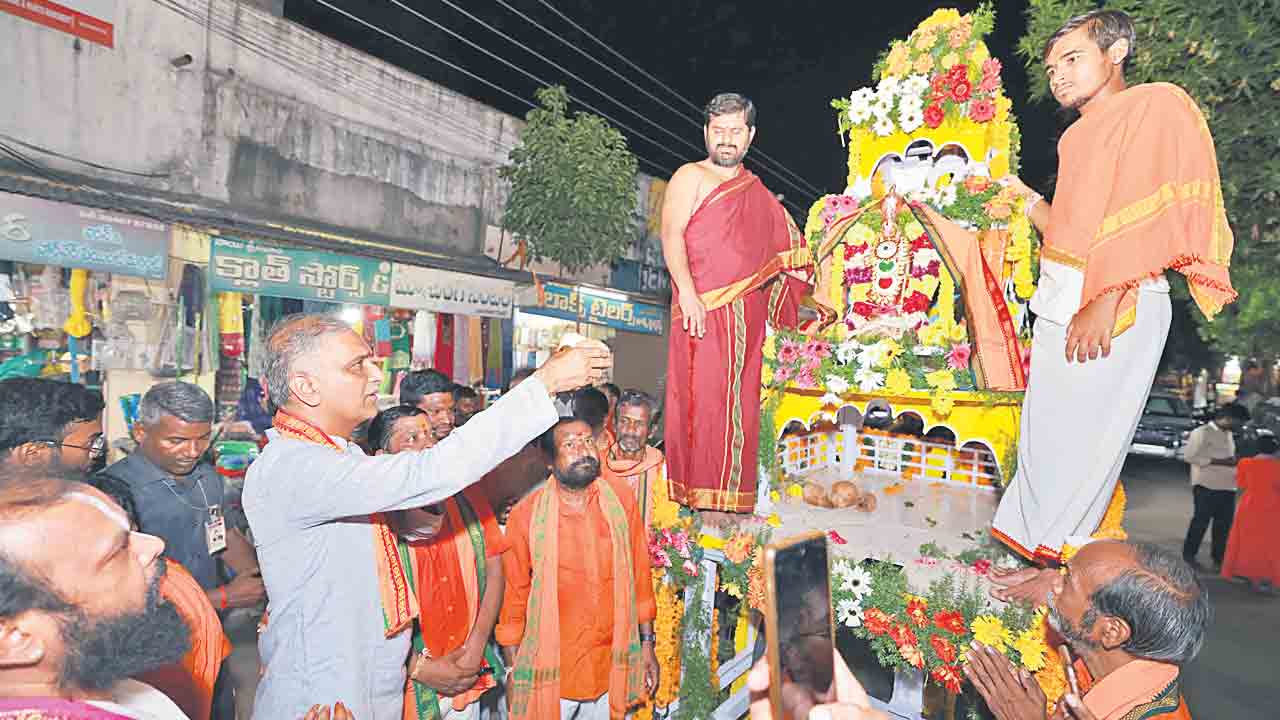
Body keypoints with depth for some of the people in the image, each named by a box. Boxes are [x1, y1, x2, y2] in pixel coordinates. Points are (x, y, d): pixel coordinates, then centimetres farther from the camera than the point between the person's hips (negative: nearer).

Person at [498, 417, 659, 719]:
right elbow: (514, 594, -3)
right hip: (551, 671, -2)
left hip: (611, 666, 2)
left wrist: (647, 645, 6)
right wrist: (512, 669, 1)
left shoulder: (621, 499, -5)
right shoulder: (526, 514, -12)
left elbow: (640, 575, 2)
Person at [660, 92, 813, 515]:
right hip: (703, 308, -5)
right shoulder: (691, 177, 5)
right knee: (702, 395, -8)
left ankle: (734, 496, 14)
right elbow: (672, 234, -8)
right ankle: (699, 494, -1)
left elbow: (784, 251, 28)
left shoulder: (758, 192, 23)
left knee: (740, 401, 6)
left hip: (748, 313, 6)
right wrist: (687, 291, -21)